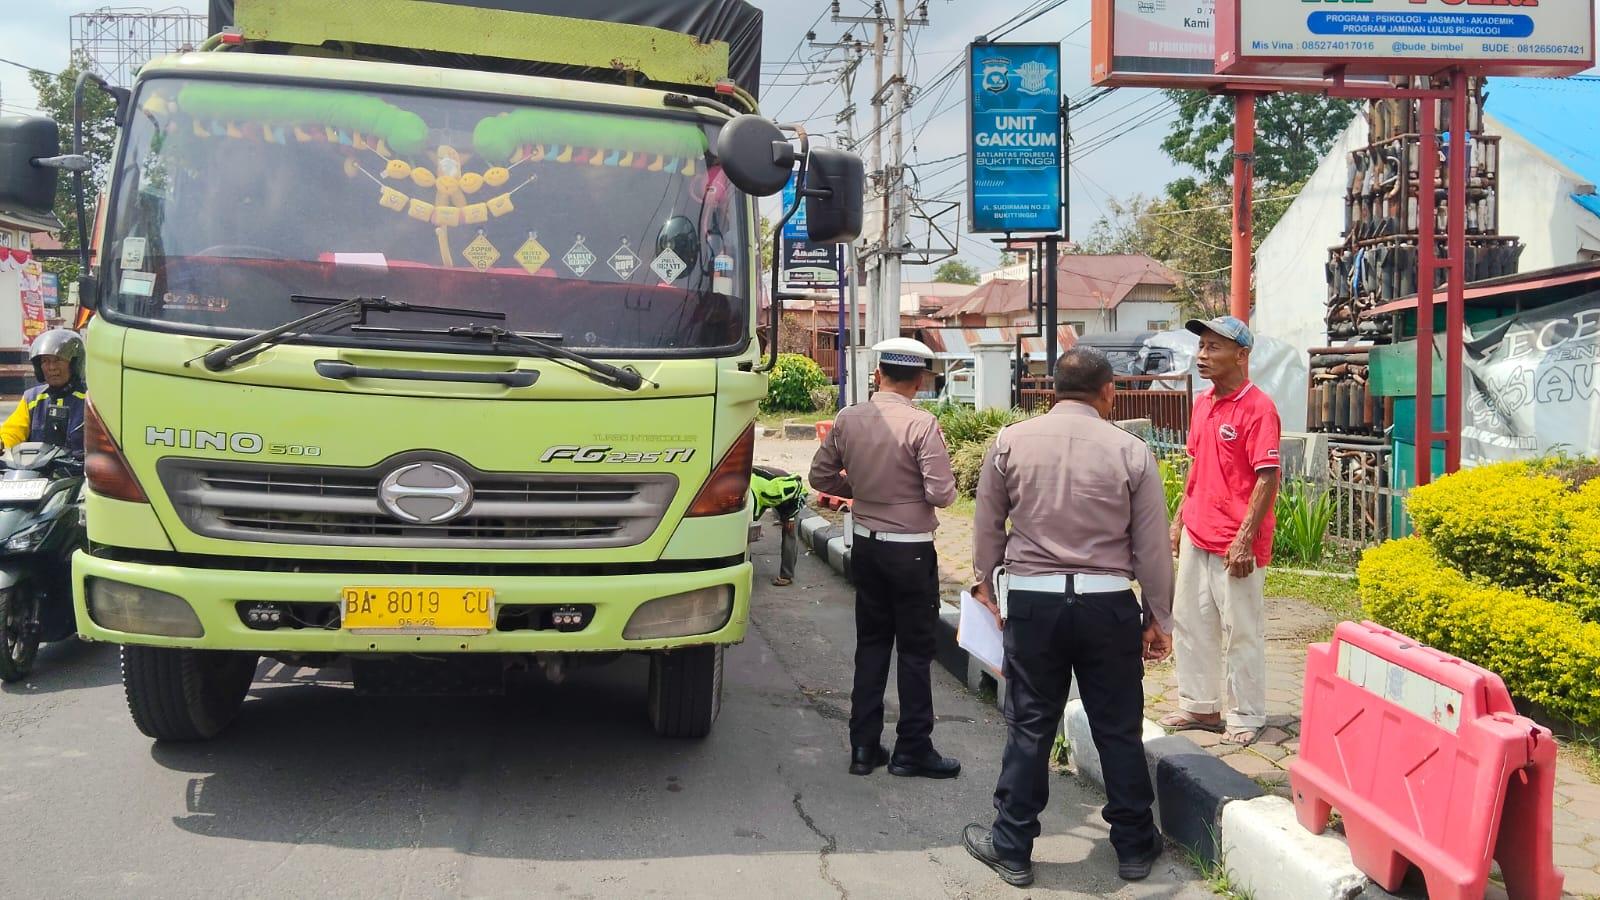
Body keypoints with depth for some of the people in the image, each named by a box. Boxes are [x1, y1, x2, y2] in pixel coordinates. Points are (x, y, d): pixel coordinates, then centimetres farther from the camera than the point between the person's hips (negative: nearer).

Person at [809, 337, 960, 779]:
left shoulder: (848, 419, -2)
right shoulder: (922, 424, -17)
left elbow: (821, 477, 6)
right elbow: (941, 494, -19)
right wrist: (915, 490, 2)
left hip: (865, 544, 5)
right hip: (911, 549, -5)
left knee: (871, 643, 15)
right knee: (916, 648, 7)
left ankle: (864, 746, 18)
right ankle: (912, 749, 14)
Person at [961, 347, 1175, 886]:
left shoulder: (1010, 442, -2)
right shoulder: (1130, 451, -4)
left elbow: (987, 528, 6)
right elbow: (1153, 547, -1)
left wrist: (988, 586, 22)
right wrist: (1159, 618, 9)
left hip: (1031, 599, 0)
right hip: (1108, 604, 0)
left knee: (1029, 727, 9)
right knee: (1118, 728, 12)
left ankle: (1012, 848, 19)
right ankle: (1134, 847, 25)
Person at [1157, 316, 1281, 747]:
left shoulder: (1257, 408, -14)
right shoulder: (1202, 403, 11)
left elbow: (1267, 478, -17)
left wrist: (1245, 541, -20)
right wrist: (1180, 520, 17)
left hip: (1235, 546, -8)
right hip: (1196, 538, 8)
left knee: (1242, 632, 3)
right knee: (1190, 623, 15)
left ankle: (1248, 717, 16)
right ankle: (1200, 706, 29)